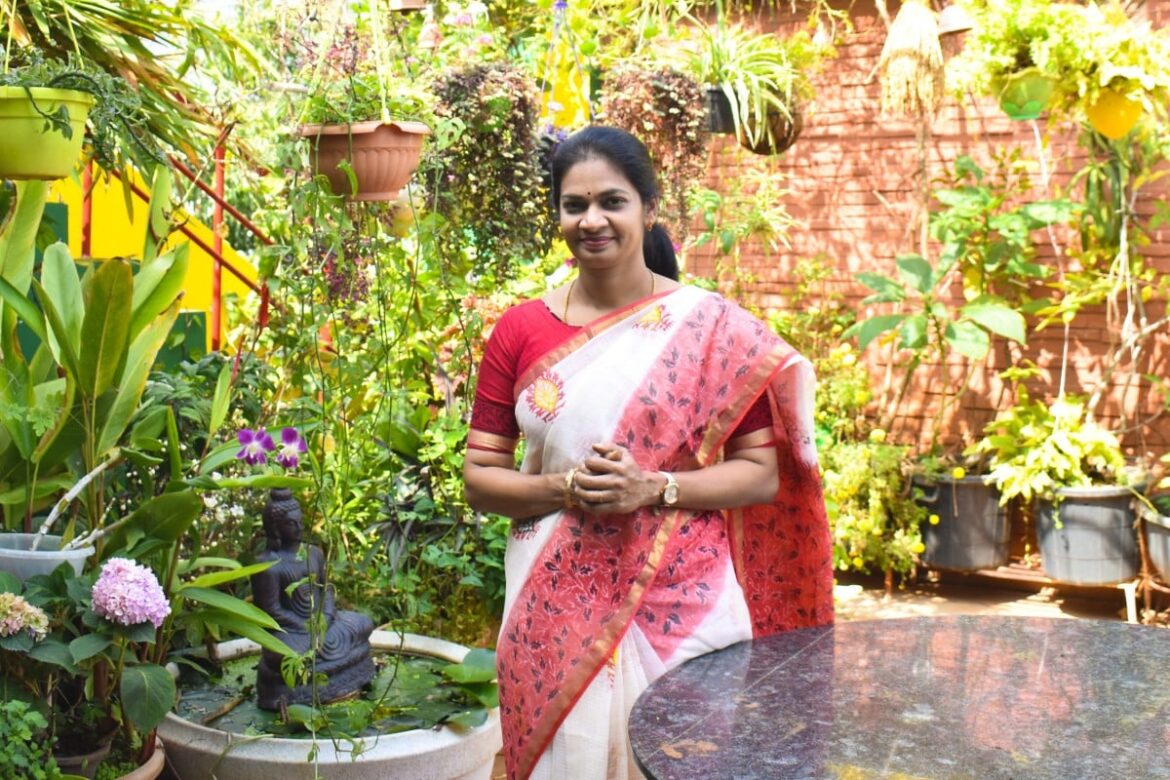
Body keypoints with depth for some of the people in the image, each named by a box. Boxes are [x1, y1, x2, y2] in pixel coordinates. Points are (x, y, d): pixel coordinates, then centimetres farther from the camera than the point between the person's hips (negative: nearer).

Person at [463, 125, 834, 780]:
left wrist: (655, 488, -17)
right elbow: (479, 477, 4)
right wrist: (567, 488, -14)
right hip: (557, 610, 2)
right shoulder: (521, 330, 3)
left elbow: (762, 473, -3)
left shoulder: (712, 327, -3)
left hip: (681, 603, -1)